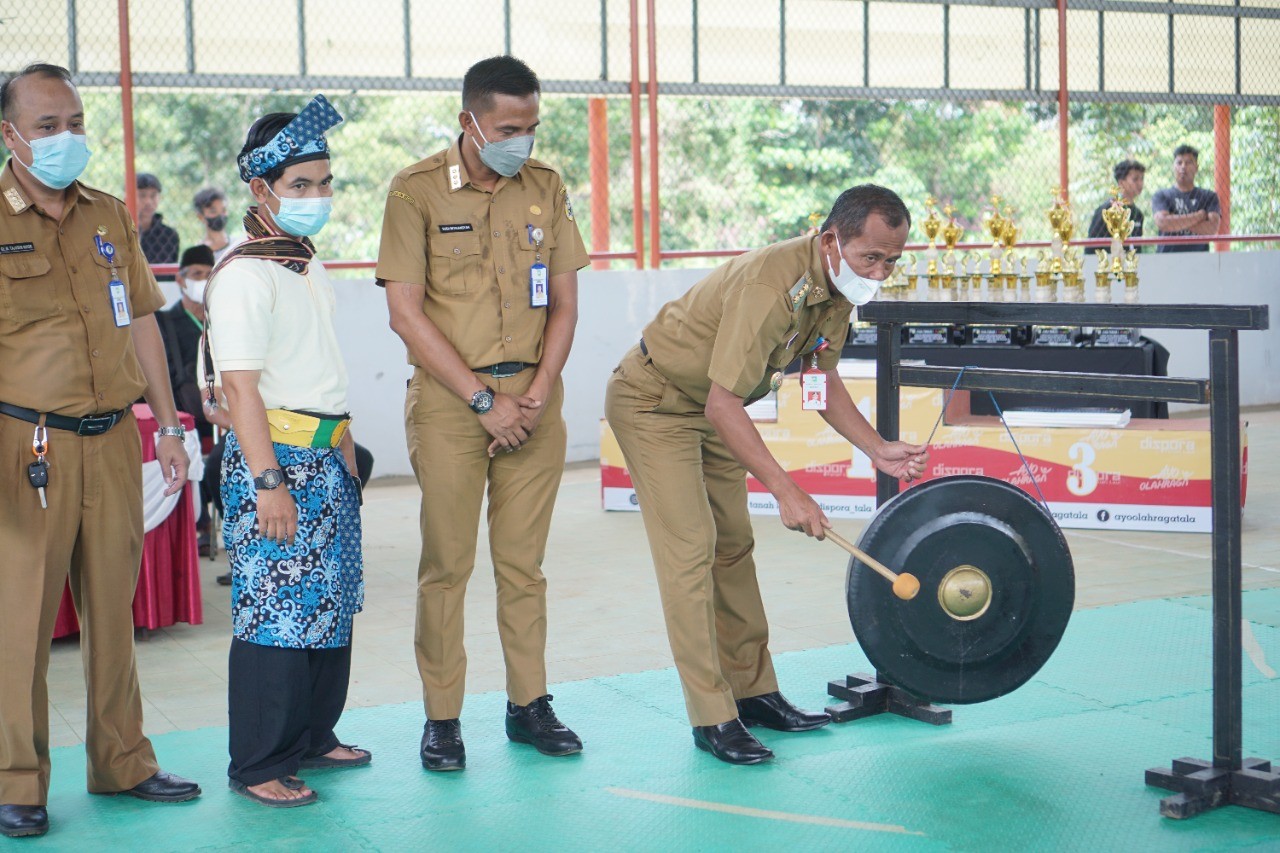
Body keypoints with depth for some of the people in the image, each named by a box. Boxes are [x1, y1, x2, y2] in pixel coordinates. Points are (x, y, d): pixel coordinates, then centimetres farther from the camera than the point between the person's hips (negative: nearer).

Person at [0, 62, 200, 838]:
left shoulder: (111, 217, 12)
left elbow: (142, 322, 17)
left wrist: (169, 425, 14)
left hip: (113, 437, 5)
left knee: (114, 604, 11)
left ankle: (123, 761, 23)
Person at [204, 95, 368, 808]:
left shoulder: (311, 269, 14)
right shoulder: (244, 275, -13)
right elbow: (241, 386, -18)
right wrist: (268, 480, -22)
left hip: (328, 456, 9)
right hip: (277, 454, -9)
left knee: (332, 601, 14)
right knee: (274, 609, -5)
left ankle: (313, 736, 28)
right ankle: (258, 765, 5)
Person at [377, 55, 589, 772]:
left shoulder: (546, 188, 8)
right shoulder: (418, 191, -4)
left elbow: (565, 302, 10)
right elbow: (407, 312, -8)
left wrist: (539, 391, -4)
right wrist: (485, 398, -11)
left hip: (534, 398, 3)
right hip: (449, 400, -3)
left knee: (524, 562, 8)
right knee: (448, 564, 0)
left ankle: (530, 704, 18)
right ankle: (442, 718, 9)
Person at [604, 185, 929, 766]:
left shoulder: (838, 286, -7)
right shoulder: (770, 284, -35)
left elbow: (822, 377, 7)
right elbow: (722, 405, -35)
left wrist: (876, 448, -5)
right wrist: (786, 491, -35)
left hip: (713, 406, 9)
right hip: (654, 400, -9)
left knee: (733, 544, 12)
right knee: (690, 548, -12)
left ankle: (753, 690, 22)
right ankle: (712, 718, -8)